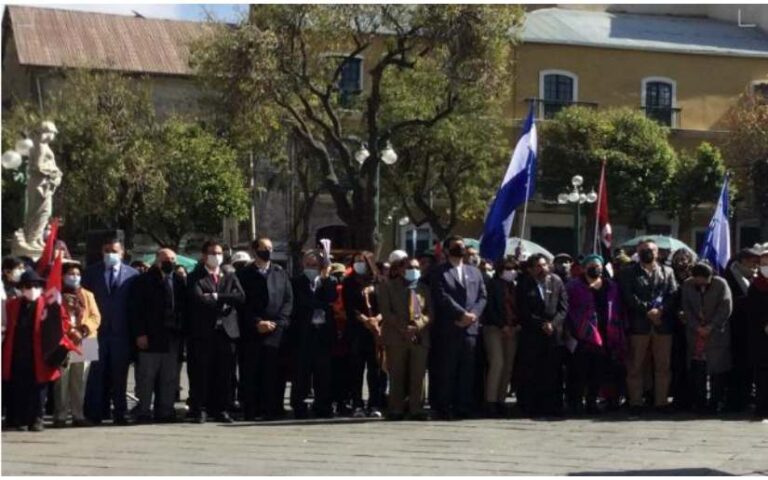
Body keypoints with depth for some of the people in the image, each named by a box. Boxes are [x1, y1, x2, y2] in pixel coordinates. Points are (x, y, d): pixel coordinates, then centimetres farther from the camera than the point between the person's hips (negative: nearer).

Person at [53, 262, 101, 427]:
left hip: (83, 343, 3)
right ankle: (60, 416, 2)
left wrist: (86, 328, -11)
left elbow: (95, 316, 8)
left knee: (79, 382, 6)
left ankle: (78, 415, 12)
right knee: (62, 382, -3)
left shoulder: (87, 295, 16)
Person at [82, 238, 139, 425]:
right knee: (97, 374, 0)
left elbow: (136, 304, 4)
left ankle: (119, 413, 10)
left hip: (121, 332, 0)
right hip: (98, 330, 0)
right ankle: (95, 413, 5)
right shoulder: (91, 272, 8)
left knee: (119, 374, 4)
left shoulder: (132, 274, 5)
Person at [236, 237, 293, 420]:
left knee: (273, 373, -3)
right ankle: (250, 411, 1)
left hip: (276, 331, 1)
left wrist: (277, 322, -4)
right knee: (250, 373, -3)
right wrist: (257, 323, -9)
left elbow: (288, 300, 8)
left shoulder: (281, 273, 14)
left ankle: (272, 410, 0)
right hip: (251, 332, -1)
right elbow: (242, 304, 1)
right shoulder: (244, 274, 7)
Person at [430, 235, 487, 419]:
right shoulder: (440, 272, 3)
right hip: (448, 328, -4)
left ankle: (463, 407, 7)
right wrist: (461, 314, -14)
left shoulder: (474, 272, 19)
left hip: (471, 328, 4)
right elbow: (442, 297, -9)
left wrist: (473, 314, -5)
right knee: (447, 370, -3)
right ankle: (444, 408, 1)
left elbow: (482, 296, 12)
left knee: (467, 371, 3)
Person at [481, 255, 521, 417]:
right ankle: (491, 402, -13)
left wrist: (518, 324, 2)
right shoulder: (493, 284, -1)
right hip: (494, 328, -6)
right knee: (497, 363, -15)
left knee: (508, 366, 0)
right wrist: (502, 326, -11)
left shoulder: (515, 285, 17)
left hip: (512, 330, 6)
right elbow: (490, 308, -7)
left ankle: (500, 401, 5)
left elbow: (518, 307, 18)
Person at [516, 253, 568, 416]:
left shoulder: (556, 281, 9)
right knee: (532, 373, -3)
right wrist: (541, 325, -9)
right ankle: (531, 407, 2)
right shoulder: (524, 285, 2)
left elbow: (563, 307, 6)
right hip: (532, 336, -2)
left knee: (553, 372, -2)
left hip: (554, 334, 2)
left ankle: (552, 407, 2)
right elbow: (523, 312, -2)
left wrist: (553, 324, -8)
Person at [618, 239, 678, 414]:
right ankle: (635, 402, 4)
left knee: (663, 366, 3)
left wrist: (660, 310, -14)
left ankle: (661, 402, 9)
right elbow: (629, 297, -3)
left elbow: (673, 295, 2)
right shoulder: (629, 273, 10)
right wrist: (647, 311, -13)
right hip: (639, 325, -2)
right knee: (636, 366, 0)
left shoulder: (667, 272, 16)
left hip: (663, 325, 2)